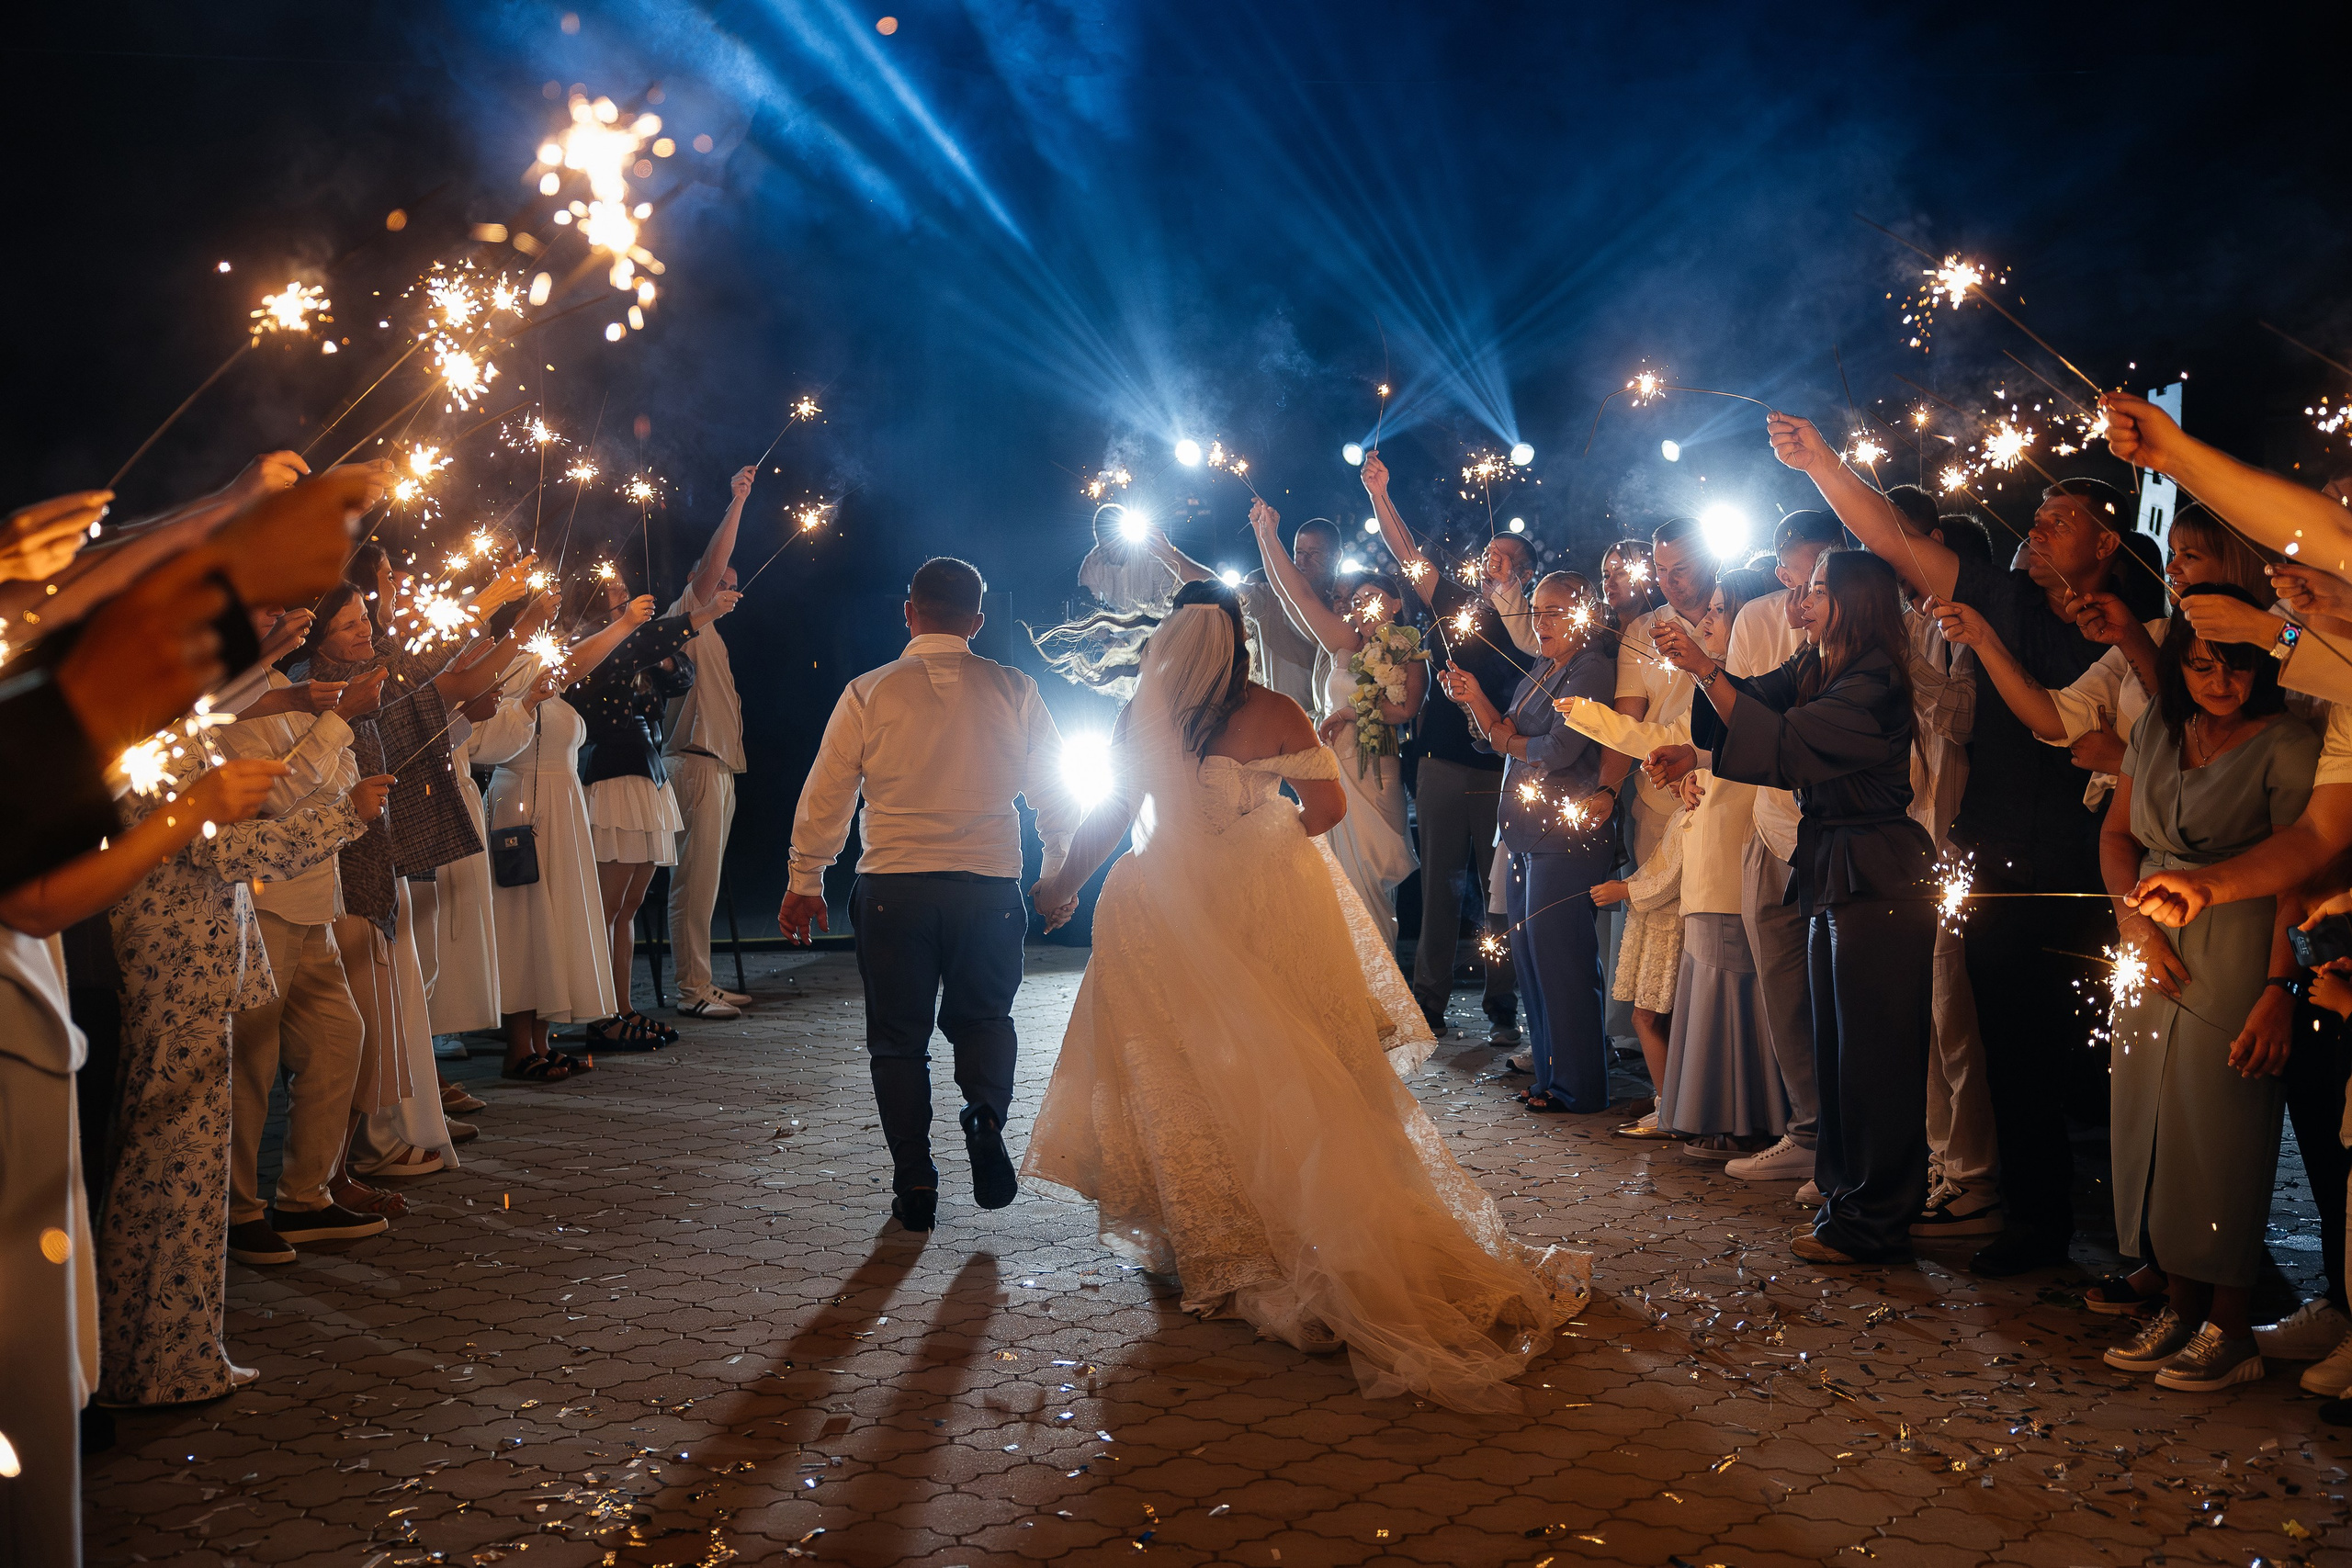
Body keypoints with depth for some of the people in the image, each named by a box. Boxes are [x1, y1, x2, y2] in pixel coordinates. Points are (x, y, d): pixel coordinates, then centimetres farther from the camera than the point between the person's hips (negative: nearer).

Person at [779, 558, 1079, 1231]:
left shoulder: (868, 693, -1)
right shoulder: (1014, 690, 3)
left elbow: (825, 796, 3)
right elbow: (1056, 795, 6)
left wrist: (805, 882, 14)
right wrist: (1058, 874, 21)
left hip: (893, 890, -1)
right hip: (989, 889, 1)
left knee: (899, 1038, 11)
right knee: (982, 1015, 20)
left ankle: (915, 1186, 10)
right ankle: (987, 1112, -8)